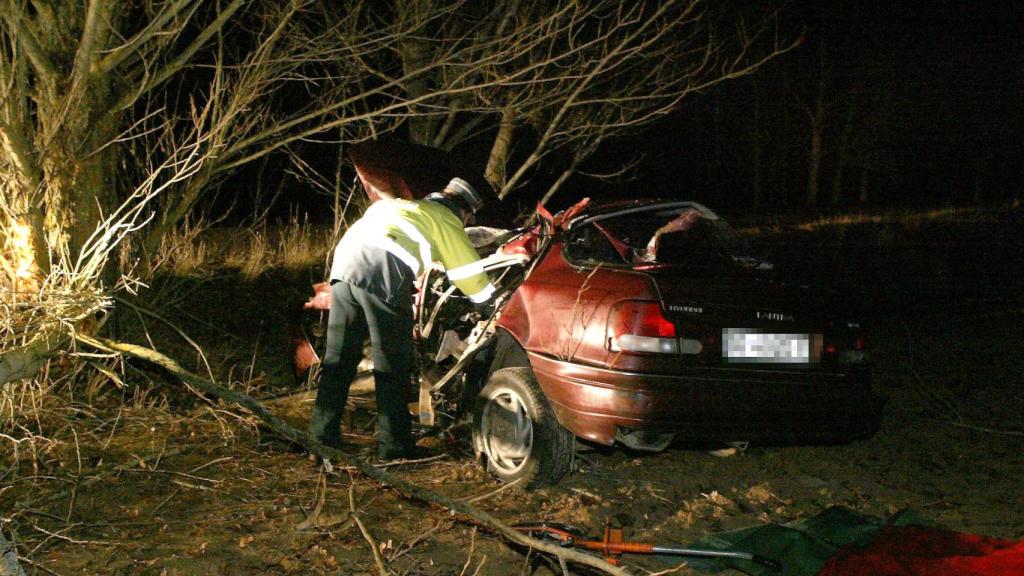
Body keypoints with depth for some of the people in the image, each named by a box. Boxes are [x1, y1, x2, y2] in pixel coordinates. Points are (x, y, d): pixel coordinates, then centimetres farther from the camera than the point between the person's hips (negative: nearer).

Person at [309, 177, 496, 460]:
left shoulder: (400, 203, 35)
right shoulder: (446, 220, 17)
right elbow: (471, 273, 21)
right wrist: (492, 306, 36)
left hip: (344, 262, 6)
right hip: (384, 270, -6)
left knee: (338, 357, 12)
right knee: (392, 364, 3)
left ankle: (322, 435, 14)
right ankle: (393, 446, 7)